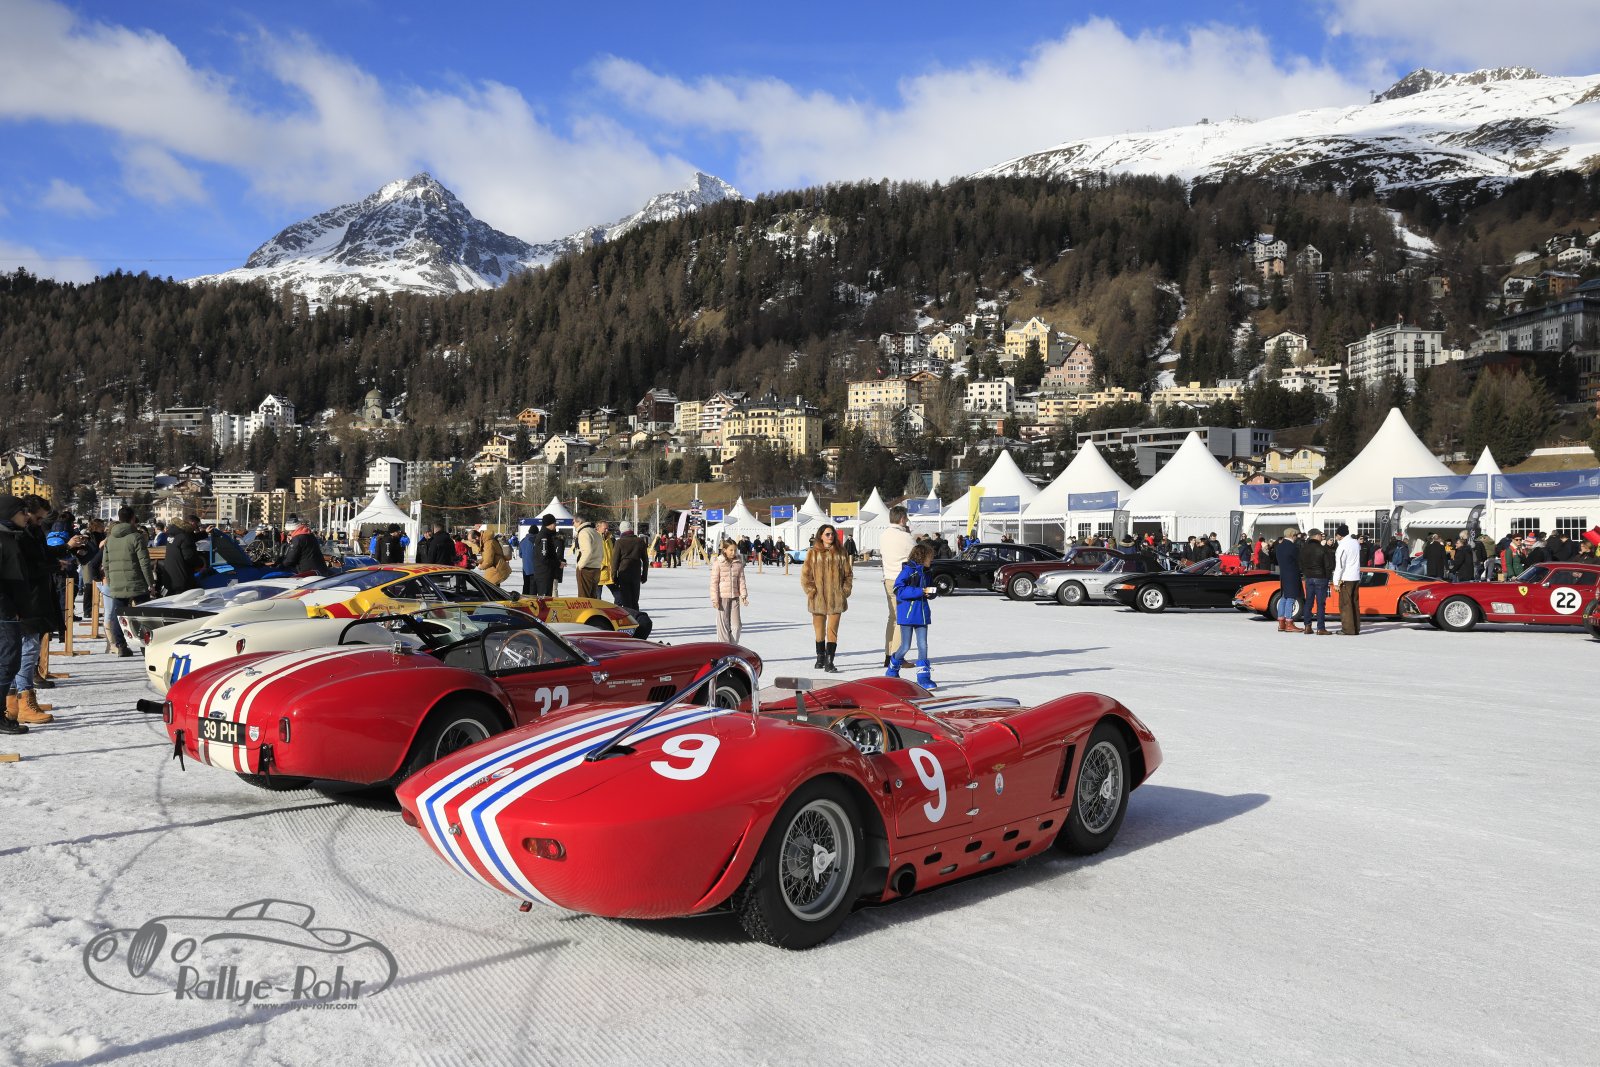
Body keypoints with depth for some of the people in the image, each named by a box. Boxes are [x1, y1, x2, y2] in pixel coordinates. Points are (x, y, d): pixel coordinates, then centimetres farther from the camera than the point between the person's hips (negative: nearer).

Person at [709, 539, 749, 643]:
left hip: (735, 597, 4)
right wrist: (715, 599, -10)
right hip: (722, 597, -4)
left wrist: (743, 595, 1)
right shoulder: (718, 563, -6)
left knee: (736, 625, 2)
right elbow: (714, 582, -6)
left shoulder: (739, 563, 6)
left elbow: (741, 580, 9)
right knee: (723, 625, 2)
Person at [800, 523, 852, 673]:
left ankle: (829, 662, -9)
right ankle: (820, 658, 29)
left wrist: (845, 591, 0)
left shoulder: (840, 553, 6)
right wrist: (811, 591, -6)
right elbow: (805, 575, 2)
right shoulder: (813, 553, 3)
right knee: (819, 630, 12)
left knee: (832, 630, -7)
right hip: (818, 599, 0)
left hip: (836, 599, 0)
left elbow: (848, 575, 10)